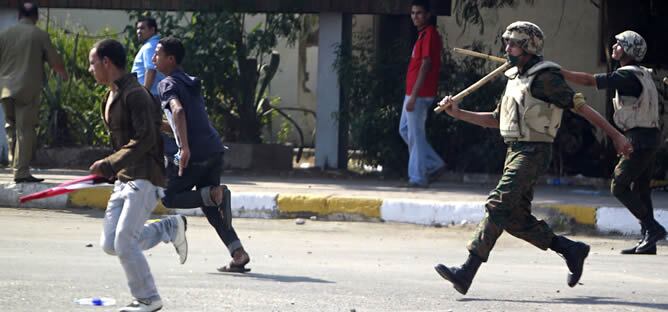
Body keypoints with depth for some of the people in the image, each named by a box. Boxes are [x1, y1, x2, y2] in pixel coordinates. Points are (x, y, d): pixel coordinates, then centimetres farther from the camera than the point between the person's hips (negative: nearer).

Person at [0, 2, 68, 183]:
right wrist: (63, 74, 23)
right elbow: (54, 61, 0)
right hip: (28, 90, -4)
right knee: (25, 130, -4)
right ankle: (21, 172, -10)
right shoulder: (40, 35, -3)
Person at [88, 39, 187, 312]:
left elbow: (145, 139, -23)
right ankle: (171, 228, 18)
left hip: (145, 179, -10)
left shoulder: (134, 95, -15)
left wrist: (110, 164, -23)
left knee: (124, 242, -15)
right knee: (110, 244, 2)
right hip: (124, 179, 10)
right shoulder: (111, 97, 16)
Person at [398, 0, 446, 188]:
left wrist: (414, 95, -23)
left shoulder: (429, 34, -14)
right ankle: (435, 165, 18)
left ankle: (418, 177, 0)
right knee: (405, 130, 16)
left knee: (415, 134, -5)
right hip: (413, 92, 10)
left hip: (419, 94, -10)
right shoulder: (423, 34, 16)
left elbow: (426, 65, -21)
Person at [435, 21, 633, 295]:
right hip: (515, 152, 9)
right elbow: (496, 119, 24)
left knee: (497, 207, -16)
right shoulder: (515, 78, 18)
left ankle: (467, 272, -21)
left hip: (532, 153, -9)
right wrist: (458, 113, 14)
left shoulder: (545, 78, -10)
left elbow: (580, 106, -10)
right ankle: (571, 251, 19)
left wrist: (615, 135, -9)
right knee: (515, 219, 7)